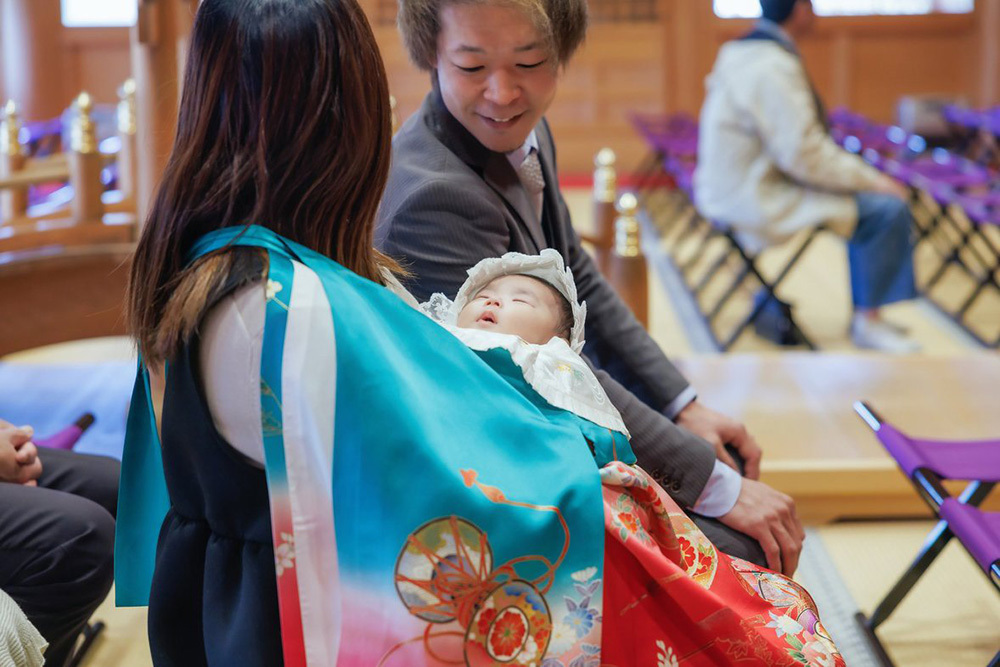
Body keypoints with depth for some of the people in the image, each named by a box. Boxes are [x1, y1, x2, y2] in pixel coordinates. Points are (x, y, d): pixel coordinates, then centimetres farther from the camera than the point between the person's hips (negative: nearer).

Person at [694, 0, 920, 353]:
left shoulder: (739, 52, 10)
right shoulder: (775, 67, -23)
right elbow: (805, 155, -24)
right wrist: (873, 179, -12)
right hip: (759, 204, -11)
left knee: (869, 193, 19)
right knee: (887, 208, -10)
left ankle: (865, 314, 23)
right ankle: (868, 321, 2)